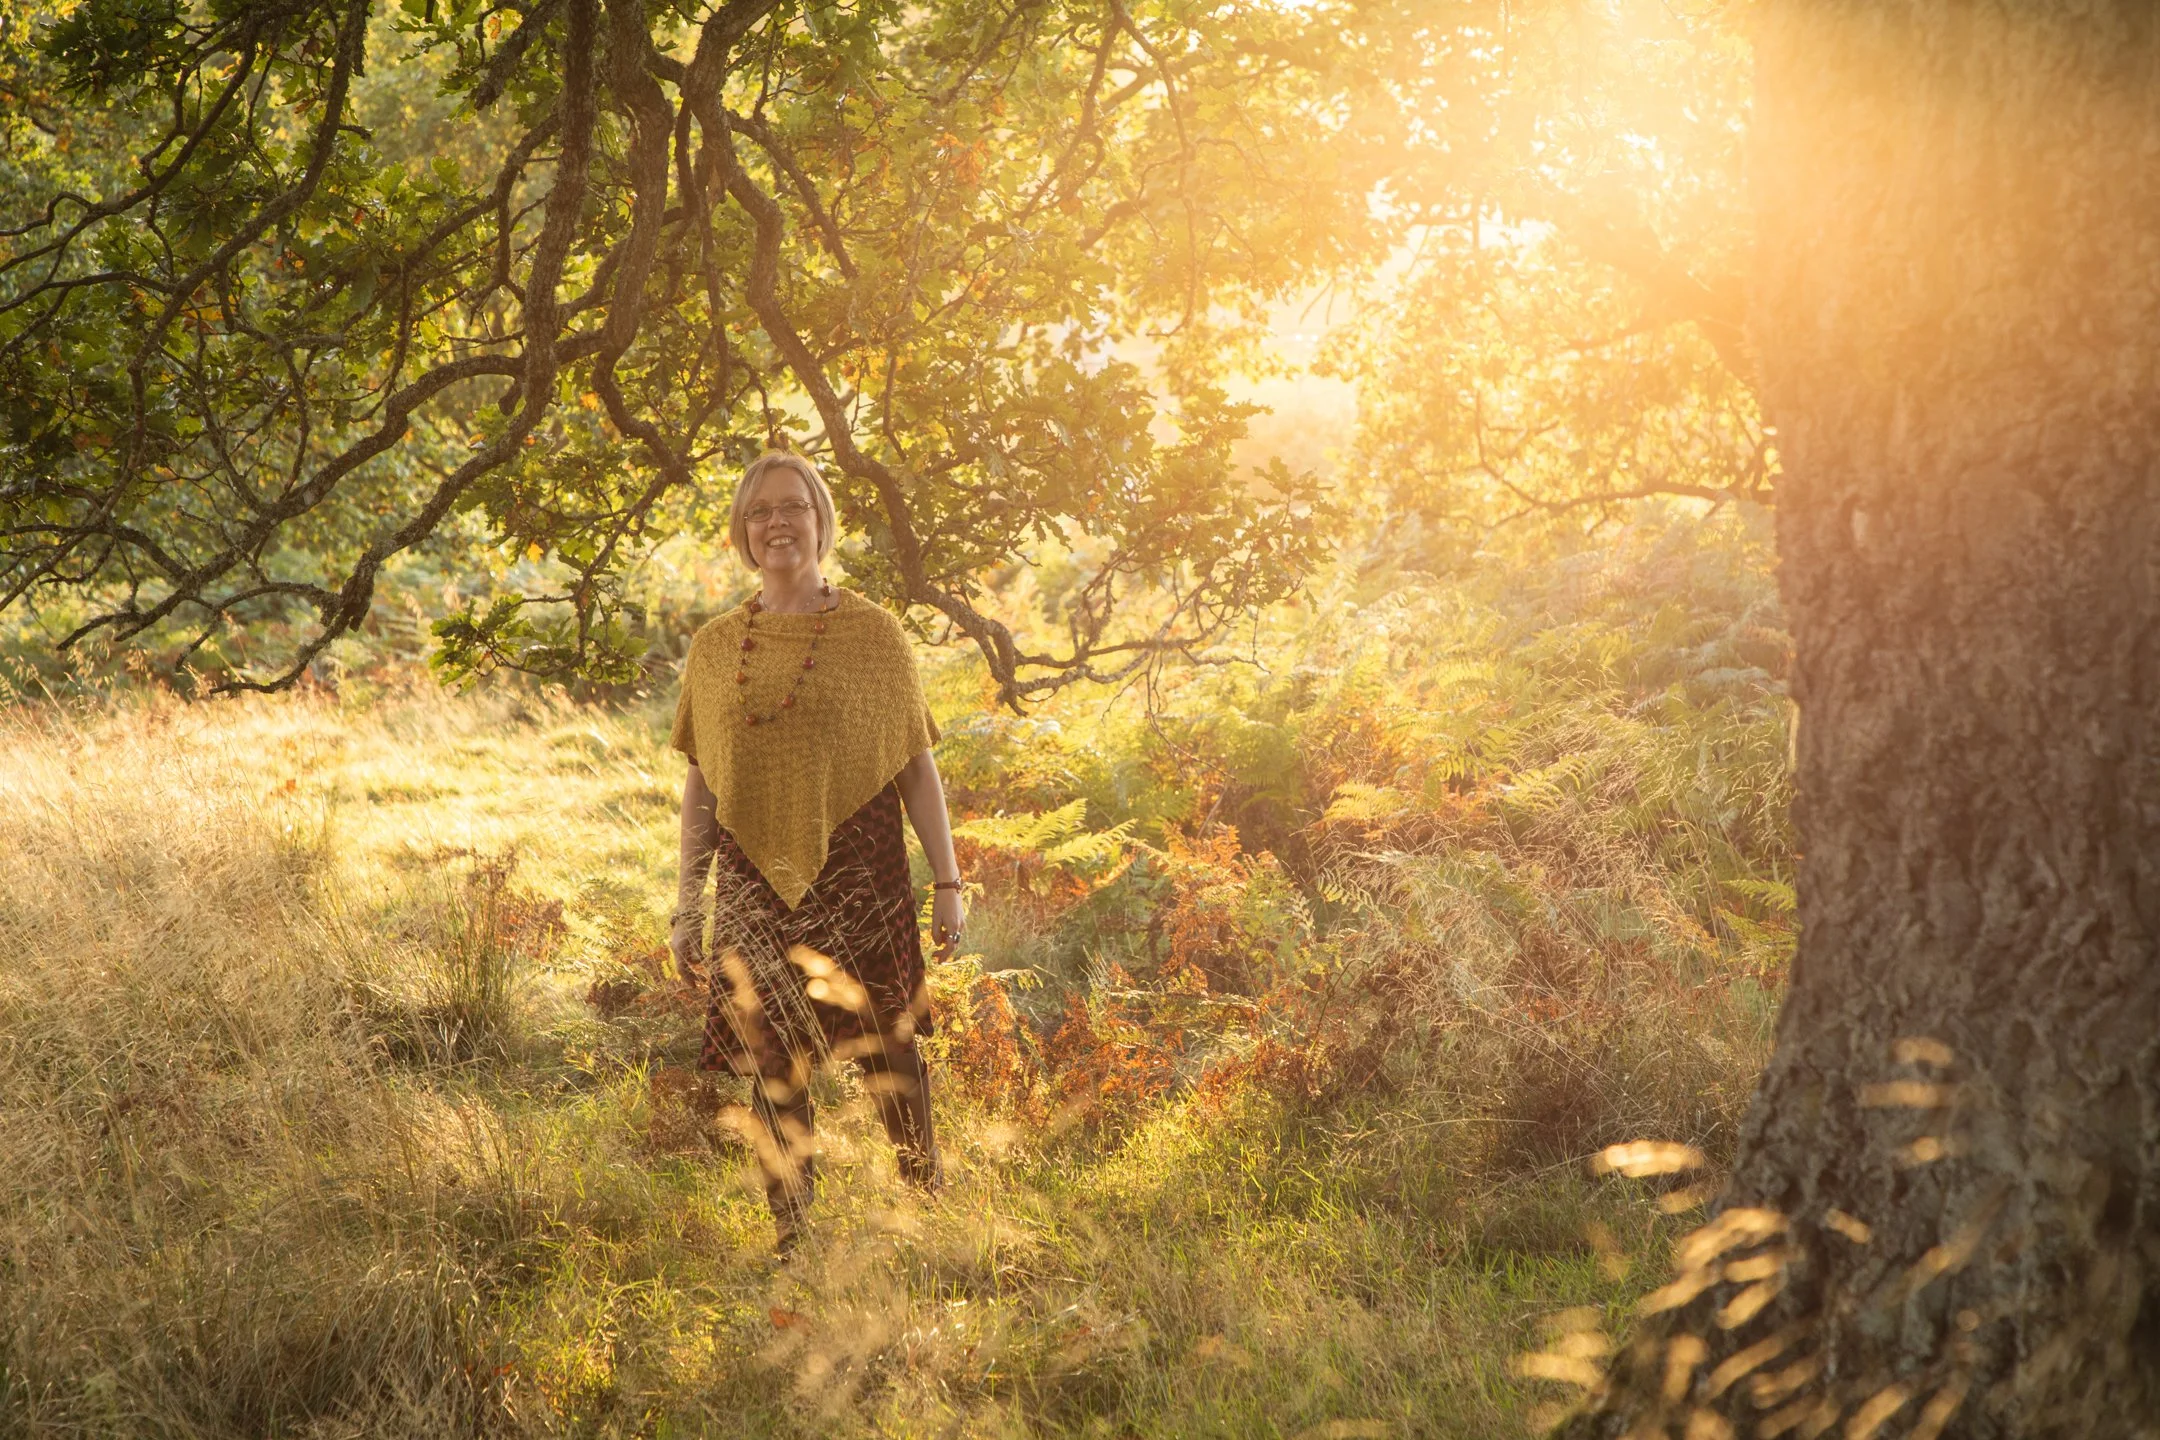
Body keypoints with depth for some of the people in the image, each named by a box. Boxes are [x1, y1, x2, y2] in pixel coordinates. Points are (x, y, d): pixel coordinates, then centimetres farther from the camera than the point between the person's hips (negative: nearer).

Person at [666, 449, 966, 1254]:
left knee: (889, 1052, -3)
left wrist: (947, 882, -1)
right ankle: (792, 1240, 12)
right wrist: (687, 905, 9)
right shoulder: (714, 650, 10)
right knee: (773, 1067, 3)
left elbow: (917, 767, 3)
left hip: (858, 879, -2)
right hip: (756, 885, 2)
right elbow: (701, 784, 13)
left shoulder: (873, 634, 3)